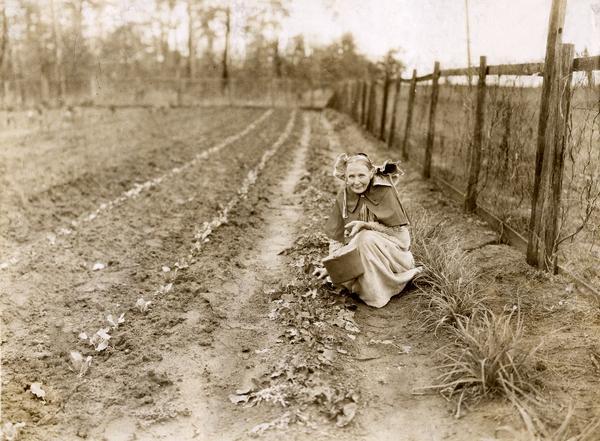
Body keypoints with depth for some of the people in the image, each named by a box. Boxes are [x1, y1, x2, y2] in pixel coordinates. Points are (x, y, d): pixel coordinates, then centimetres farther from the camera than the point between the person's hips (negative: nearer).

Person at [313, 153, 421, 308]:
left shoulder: (385, 191, -15)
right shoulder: (344, 196, -5)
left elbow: (399, 230, -13)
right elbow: (336, 236, -1)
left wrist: (366, 225, -24)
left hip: (391, 250, -3)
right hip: (358, 248, 4)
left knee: (367, 238, -33)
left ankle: (377, 294, -17)